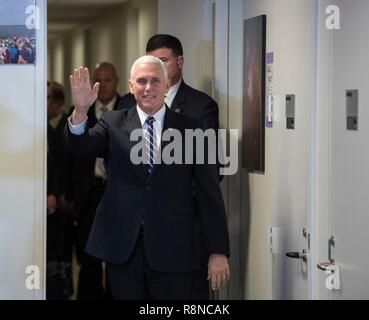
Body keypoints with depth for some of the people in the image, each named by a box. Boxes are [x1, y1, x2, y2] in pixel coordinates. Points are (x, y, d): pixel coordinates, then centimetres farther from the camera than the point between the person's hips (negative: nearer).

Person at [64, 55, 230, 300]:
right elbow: (79, 145, -10)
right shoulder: (113, 124, 7)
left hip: (172, 248, -1)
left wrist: (218, 251, -4)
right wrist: (81, 110, -29)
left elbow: (210, 194, 1)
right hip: (122, 246, 1)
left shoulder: (190, 129, 2)